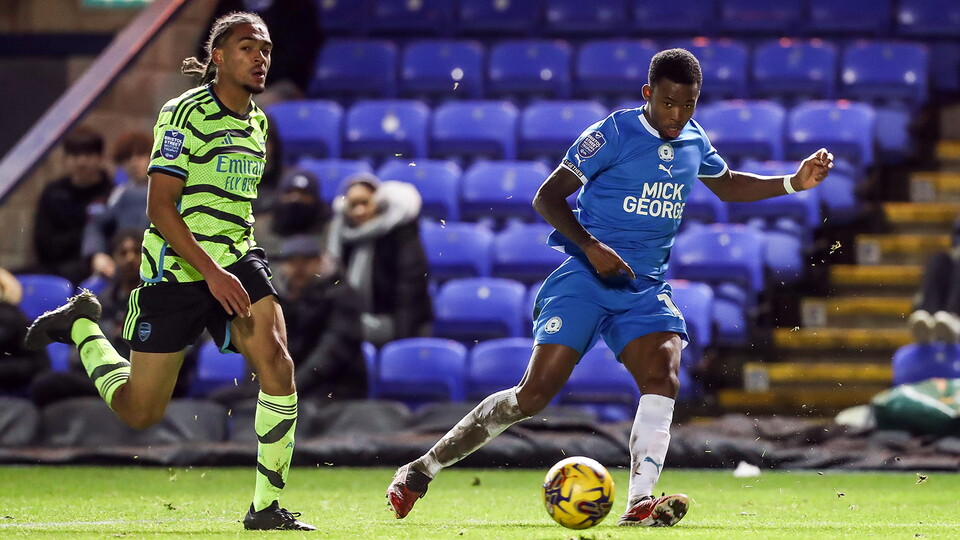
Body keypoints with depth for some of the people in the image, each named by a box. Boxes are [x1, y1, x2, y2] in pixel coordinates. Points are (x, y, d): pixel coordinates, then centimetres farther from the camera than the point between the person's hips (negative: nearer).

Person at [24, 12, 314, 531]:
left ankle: (267, 506, -11)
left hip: (237, 260, 6)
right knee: (139, 411, 2)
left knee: (277, 366, -20)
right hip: (176, 269, -6)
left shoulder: (256, 121, 11)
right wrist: (211, 272, -24)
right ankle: (82, 324, 31)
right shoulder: (185, 113, -13)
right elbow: (159, 207, -18)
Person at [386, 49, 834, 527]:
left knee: (663, 377, -22)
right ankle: (423, 468, -2)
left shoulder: (693, 142, 10)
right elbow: (547, 197, -7)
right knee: (534, 393, -13)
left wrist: (793, 183, 18)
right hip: (585, 279, -5)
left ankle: (639, 503, -28)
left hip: (645, 290, 5)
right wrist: (591, 246, -20)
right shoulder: (614, 134, -9)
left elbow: (728, 185, 32)